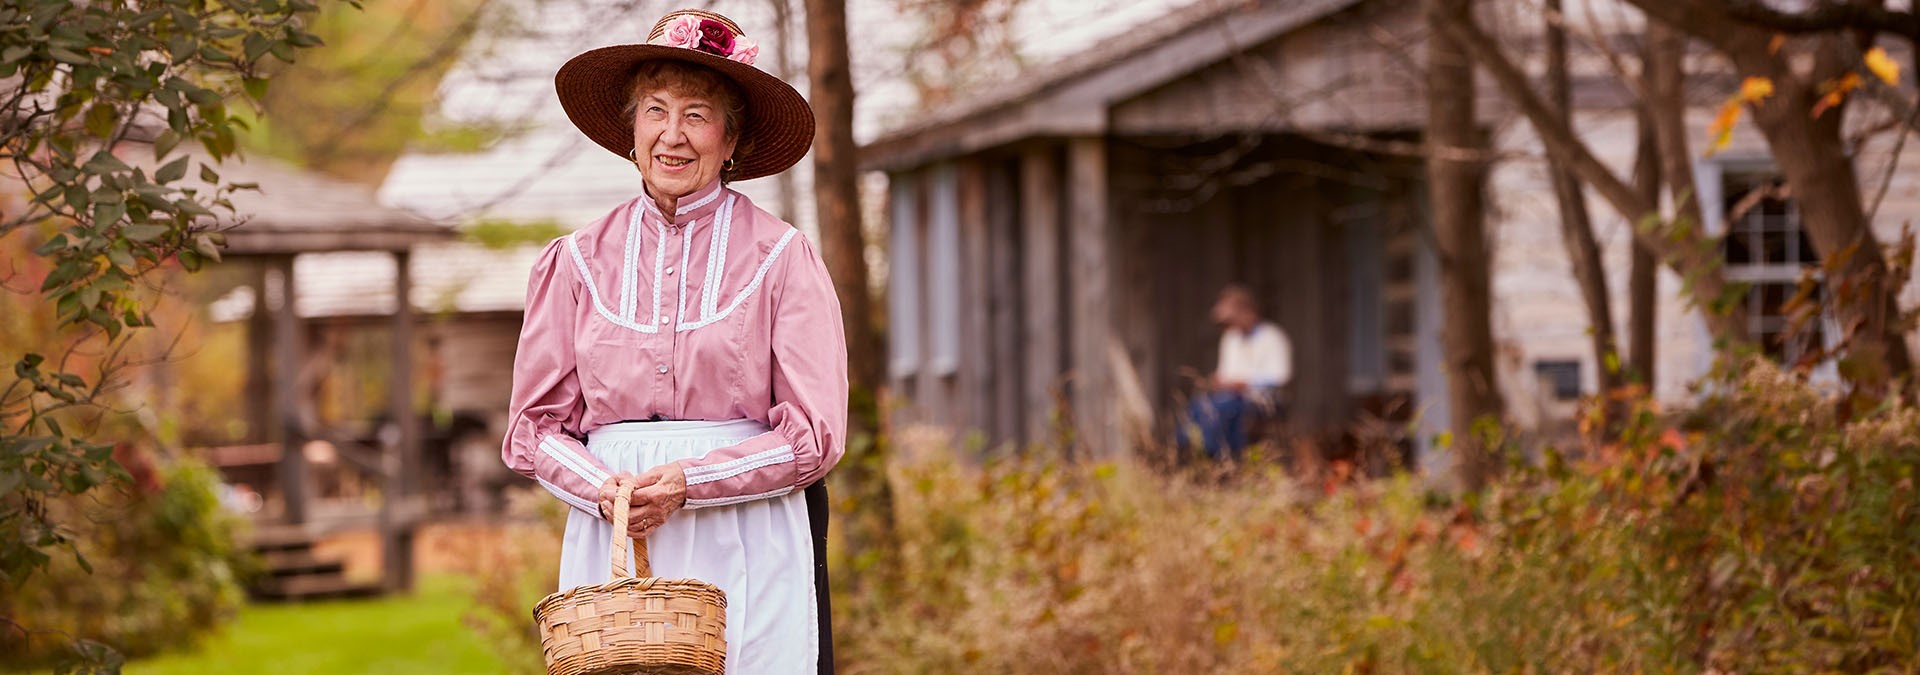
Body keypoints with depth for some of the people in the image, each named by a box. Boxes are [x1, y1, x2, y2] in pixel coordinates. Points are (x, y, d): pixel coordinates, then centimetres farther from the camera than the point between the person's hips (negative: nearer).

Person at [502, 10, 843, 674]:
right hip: (612, 542, 2)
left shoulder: (781, 257, 1)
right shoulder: (578, 262, 10)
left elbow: (815, 434, -2)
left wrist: (690, 482, -13)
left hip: (747, 543, -2)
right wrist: (603, 489, -10)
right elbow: (534, 427, 10)